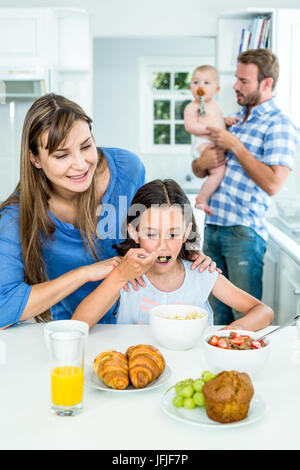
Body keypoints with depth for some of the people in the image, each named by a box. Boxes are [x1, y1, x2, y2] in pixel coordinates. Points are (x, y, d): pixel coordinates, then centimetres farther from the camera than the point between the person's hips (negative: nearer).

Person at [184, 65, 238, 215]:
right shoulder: (192, 107, -7)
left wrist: (225, 120, 12)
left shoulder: (215, 105, 20)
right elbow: (190, 126, -17)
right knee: (219, 170, -25)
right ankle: (201, 199, -19)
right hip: (203, 145, -9)